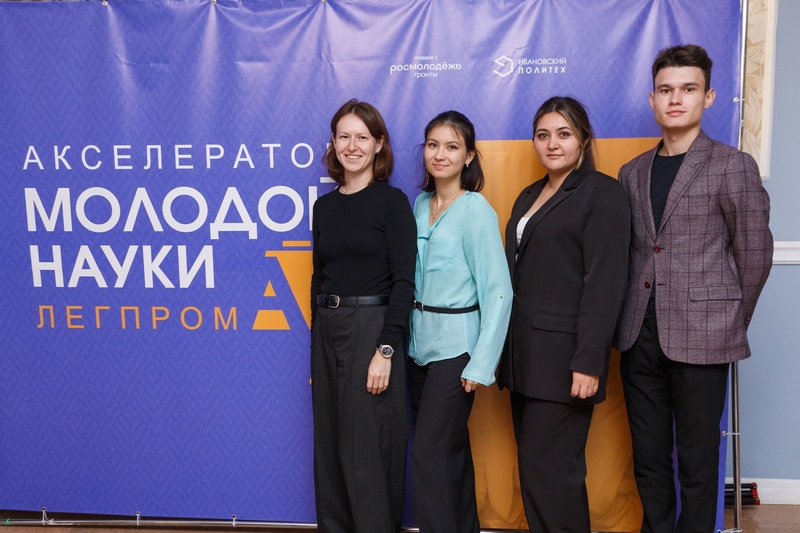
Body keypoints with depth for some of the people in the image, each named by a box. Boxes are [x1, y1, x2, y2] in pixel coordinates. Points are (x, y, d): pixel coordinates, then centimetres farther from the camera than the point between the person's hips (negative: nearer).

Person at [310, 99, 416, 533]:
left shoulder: (392, 202, -6)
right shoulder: (324, 206, 10)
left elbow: (403, 281, -12)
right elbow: (319, 277, 14)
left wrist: (385, 350, -18)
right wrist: (317, 346, 12)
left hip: (371, 330, -6)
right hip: (326, 333, 6)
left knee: (367, 451, 2)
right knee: (330, 446, 15)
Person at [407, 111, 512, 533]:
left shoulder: (476, 210, -11)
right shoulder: (420, 204, 7)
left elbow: (497, 292, -14)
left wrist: (481, 364, -17)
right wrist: (409, 337, 5)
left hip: (455, 347, -6)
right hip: (419, 343, 6)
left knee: (428, 453, -4)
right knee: (450, 448, 16)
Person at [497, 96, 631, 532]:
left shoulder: (601, 192, -6)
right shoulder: (529, 196, 17)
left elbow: (604, 282, -14)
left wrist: (588, 362, -19)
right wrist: (505, 349, 13)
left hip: (564, 355, -7)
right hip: (524, 354, 7)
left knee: (549, 471, -1)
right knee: (532, 468, 13)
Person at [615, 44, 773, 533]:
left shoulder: (732, 166, -3)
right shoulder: (632, 173, 10)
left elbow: (755, 254, 0)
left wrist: (731, 323, 5)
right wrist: (635, 316, 7)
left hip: (700, 337, -4)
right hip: (640, 335, 4)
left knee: (697, 461, 7)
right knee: (648, 457, 14)